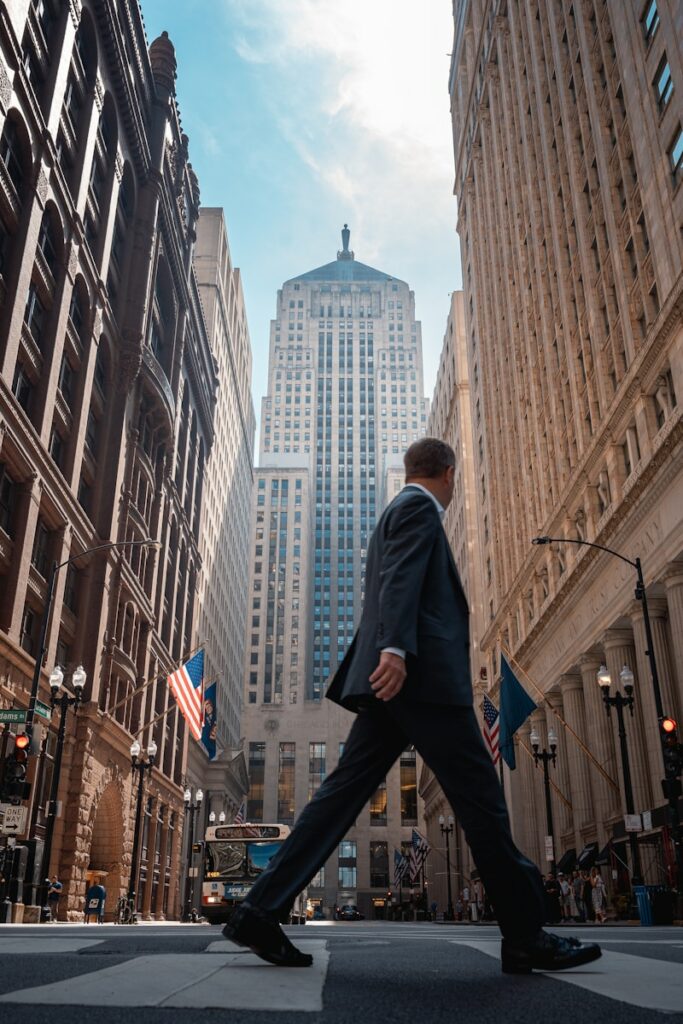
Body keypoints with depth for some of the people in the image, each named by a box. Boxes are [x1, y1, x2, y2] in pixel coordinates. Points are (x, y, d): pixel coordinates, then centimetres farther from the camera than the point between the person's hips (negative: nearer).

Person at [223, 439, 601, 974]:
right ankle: (526, 938, 6)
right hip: (422, 674, -10)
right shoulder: (419, 508, -1)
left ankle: (262, 911, 0)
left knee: (344, 793, 3)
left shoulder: (400, 510, 29)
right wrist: (395, 647, -30)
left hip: (398, 675, 10)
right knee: (481, 799, -3)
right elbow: (399, 577, -17)